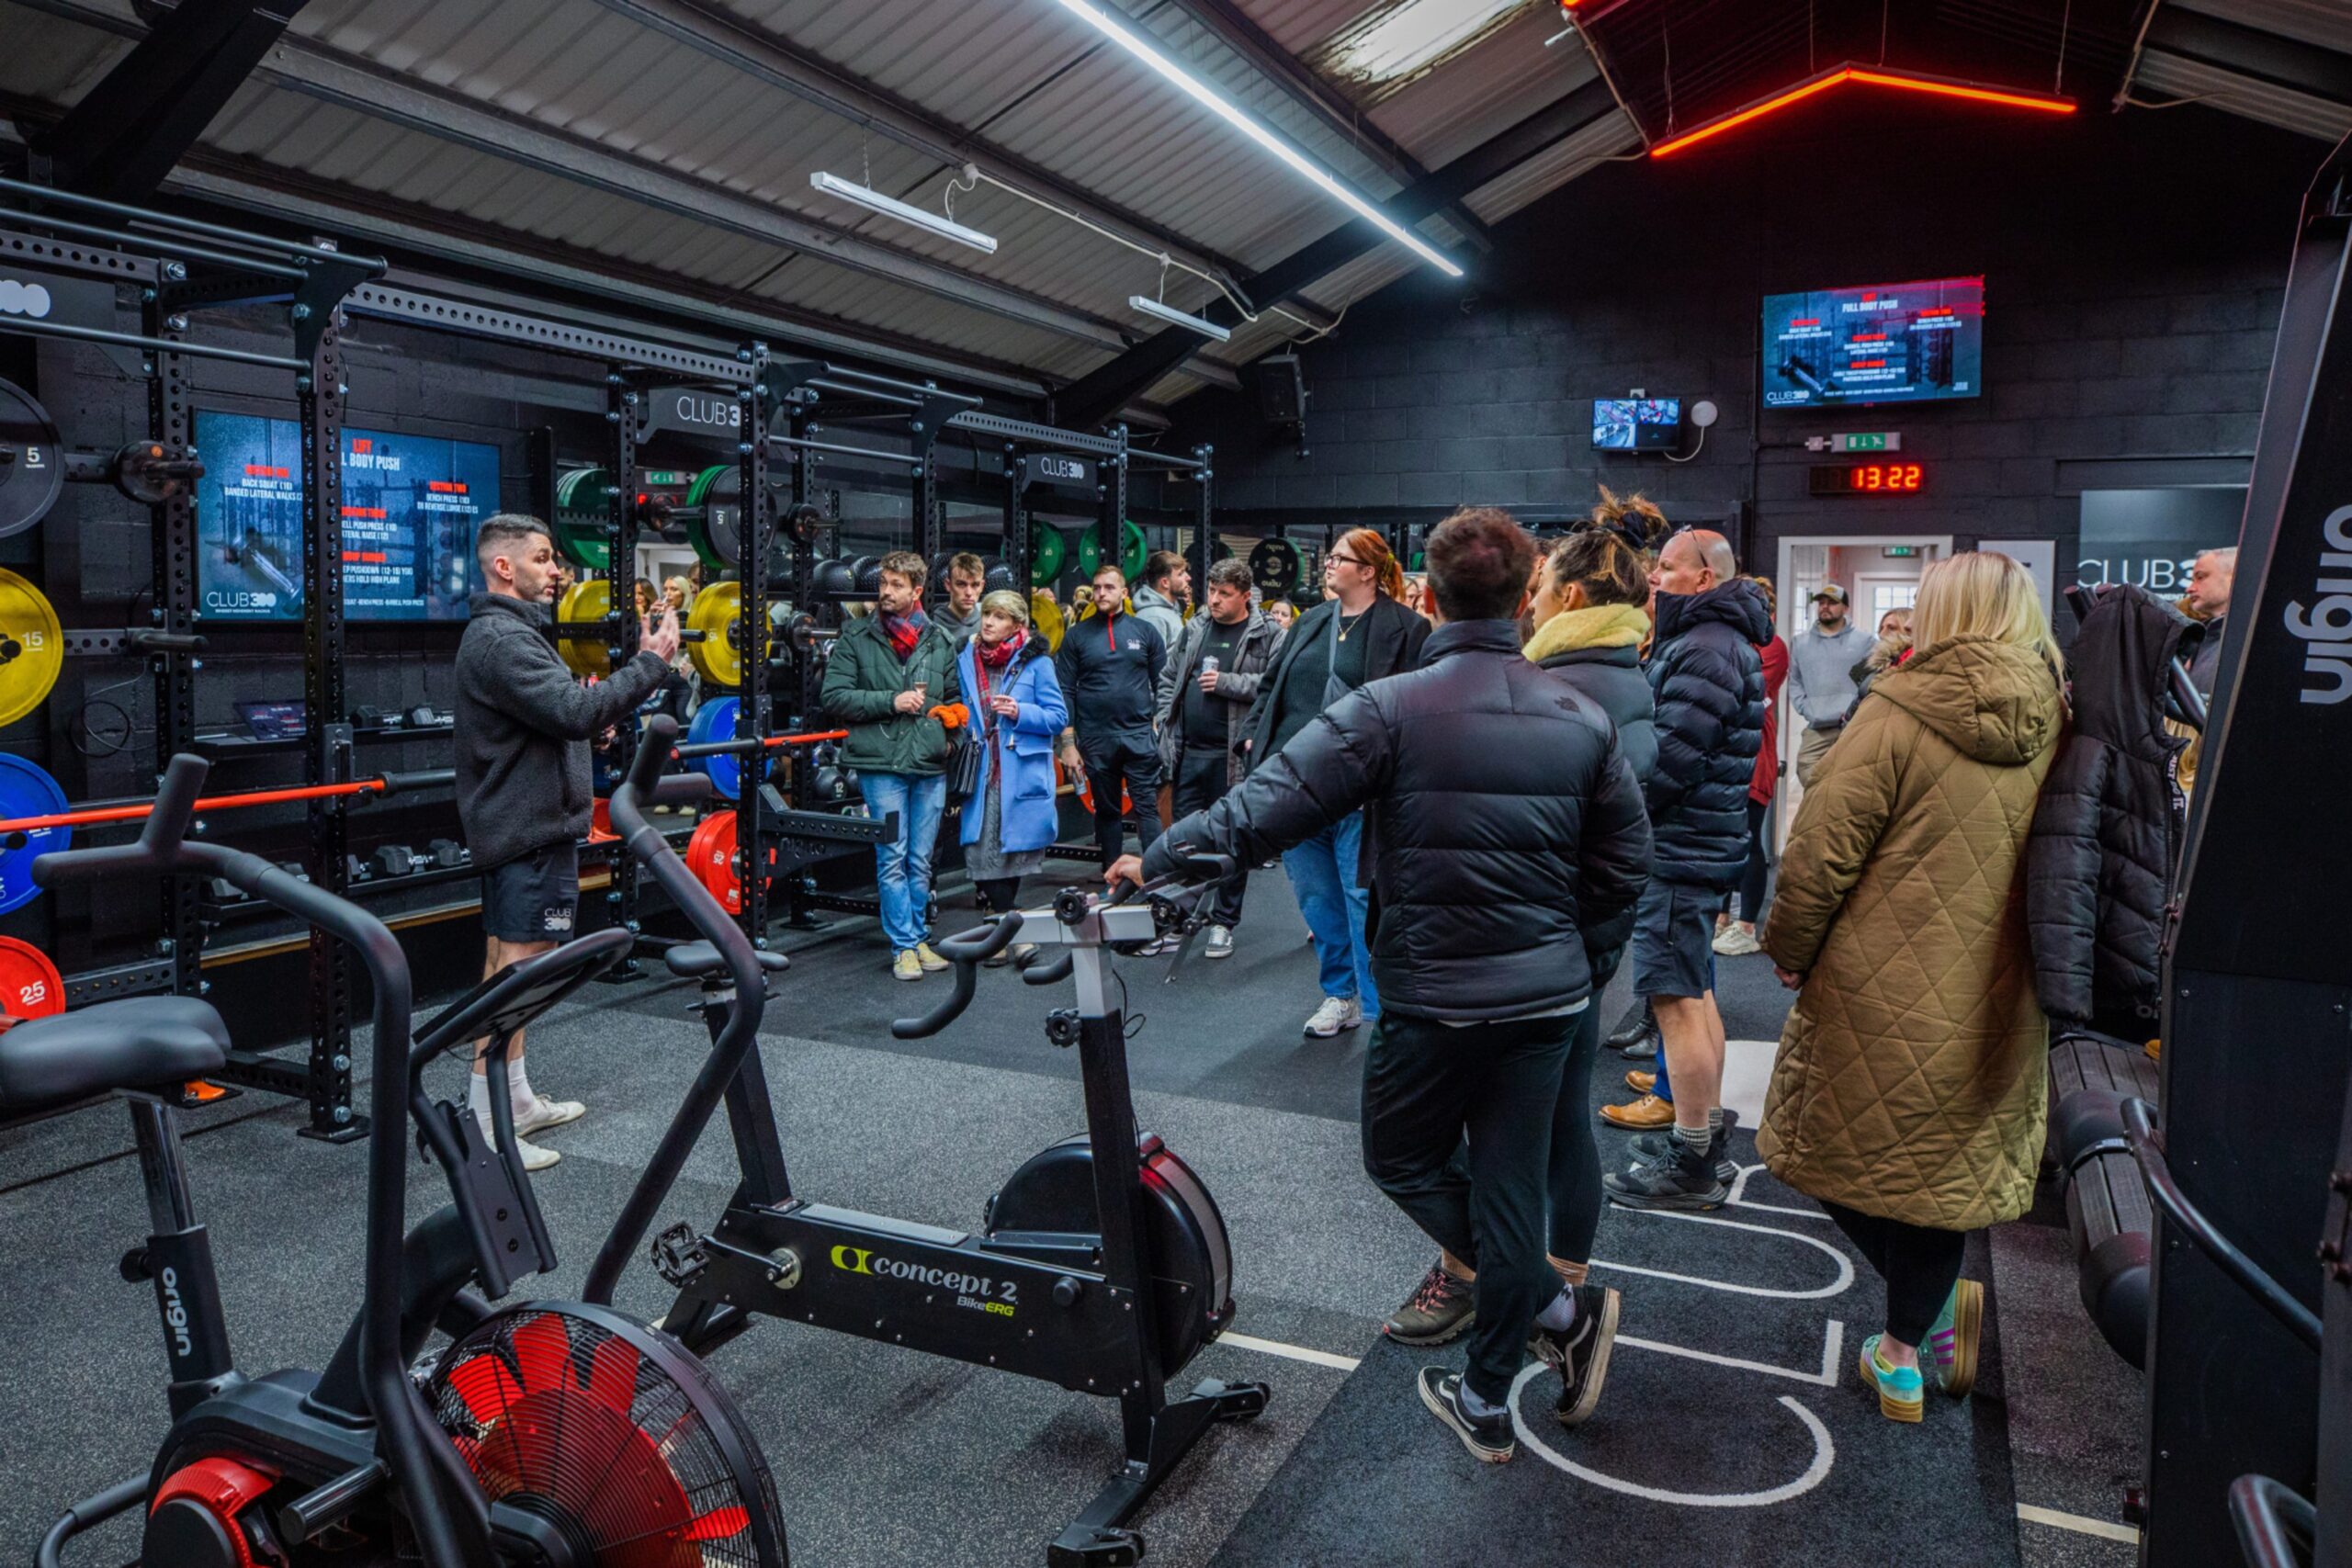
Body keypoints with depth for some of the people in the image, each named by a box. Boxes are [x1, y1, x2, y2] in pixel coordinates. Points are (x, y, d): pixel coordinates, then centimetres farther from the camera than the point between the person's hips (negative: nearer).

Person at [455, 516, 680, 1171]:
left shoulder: (506, 632, 17)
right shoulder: (501, 639, -18)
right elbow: (575, 711, -28)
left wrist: (592, 713, 8)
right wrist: (649, 664, -22)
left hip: (520, 821, 11)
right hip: (531, 828, -11)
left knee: (509, 963, 16)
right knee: (516, 968, -9)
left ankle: (516, 1099, 27)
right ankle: (486, 1127, -5)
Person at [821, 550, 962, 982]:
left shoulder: (940, 639, 12)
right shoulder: (856, 636, 3)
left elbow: (955, 697, 21)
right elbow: (833, 696, -4)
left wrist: (953, 732, 4)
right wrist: (890, 702, -12)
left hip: (931, 767, 3)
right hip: (881, 764, -3)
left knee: (921, 862, 9)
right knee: (893, 859, -1)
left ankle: (917, 937, 22)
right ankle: (905, 946, 7)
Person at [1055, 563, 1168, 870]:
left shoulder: (1144, 630, 6)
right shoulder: (1076, 635, 4)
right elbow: (1065, 691, 2)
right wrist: (1068, 742, -3)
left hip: (1139, 736, -1)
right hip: (1095, 740, 1)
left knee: (1147, 807, -5)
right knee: (1107, 811, 10)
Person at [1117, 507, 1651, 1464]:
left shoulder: (1391, 709, -14)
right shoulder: (1582, 719, 1)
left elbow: (1269, 805, -17)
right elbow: (1623, 863, 5)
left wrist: (1158, 858, -5)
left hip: (1434, 998, -5)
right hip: (1548, 994, 5)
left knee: (1402, 1163, 19)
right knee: (1509, 1182, 14)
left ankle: (1552, 1307, 14)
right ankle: (1486, 1403, 26)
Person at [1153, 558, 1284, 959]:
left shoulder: (1267, 636, -4)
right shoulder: (1194, 629, 12)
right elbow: (1169, 678, 19)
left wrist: (1226, 682, -17)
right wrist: (1164, 724, 8)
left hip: (1234, 755, -5)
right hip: (1188, 751, 5)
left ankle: (1223, 922, 17)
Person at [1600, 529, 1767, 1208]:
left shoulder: (1704, 651, -18)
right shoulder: (1720, 640, 17)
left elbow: (1672, 760, -24)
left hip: (1681, 847, -11)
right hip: (1700, 844, 11)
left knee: (1676, 999, -6)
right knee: (1693, 992, 19)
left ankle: (1690, 1164, 2)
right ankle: (1706, 1130, 32)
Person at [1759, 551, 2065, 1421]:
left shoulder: (1899, 714, -15)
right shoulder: (2050, 729, 2)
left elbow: (1821, 852, -15)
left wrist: (1789, 950, 0)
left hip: (1881, 994, -5)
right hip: (1992, 1010, 5)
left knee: (1844, 1154, 14)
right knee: (1942, 1164, 17)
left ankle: (1934, 1301, 13)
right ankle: (1905, 1351, 23)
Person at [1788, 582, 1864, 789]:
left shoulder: (1863, 641, 4)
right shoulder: (1800, 642, 13)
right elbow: (1794, 682, 13)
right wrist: (1806, 709, -2)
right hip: (1816, 729, 3)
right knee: (1810, 782, -2)